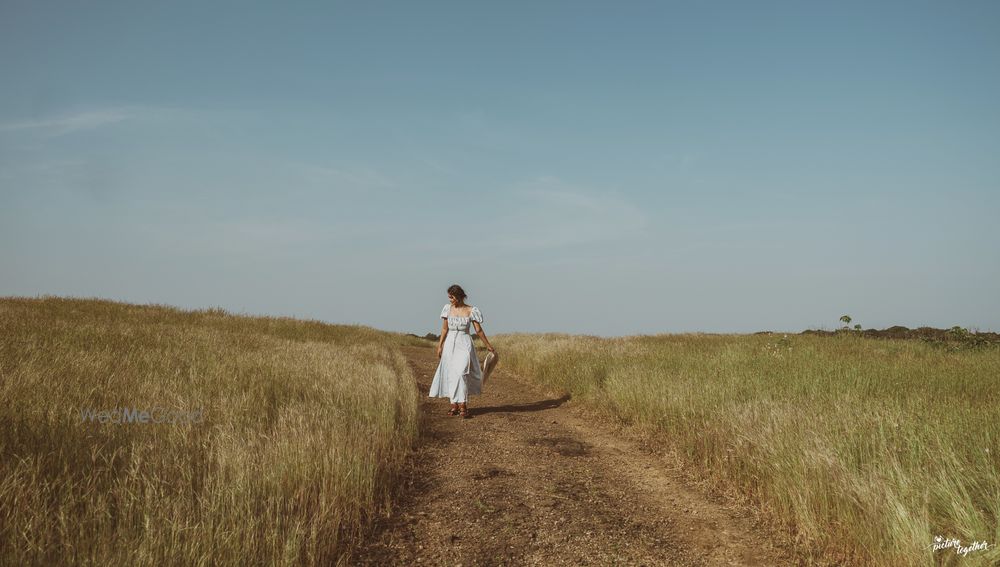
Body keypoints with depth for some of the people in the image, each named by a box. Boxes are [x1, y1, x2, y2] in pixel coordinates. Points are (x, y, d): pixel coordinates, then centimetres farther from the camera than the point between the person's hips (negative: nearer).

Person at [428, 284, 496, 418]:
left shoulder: (471, 311, -5)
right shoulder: (448, 308, 3)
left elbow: (479, 330, 1)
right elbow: (444, 329, 6)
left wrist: (488, 345, 5)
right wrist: (440, 346, 3)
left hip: (464, 344, -3)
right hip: (450, 343, 3)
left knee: (460, 373, -16)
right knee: (450, 374, 3)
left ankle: (463, 405, -14)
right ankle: (454, 405, 9)